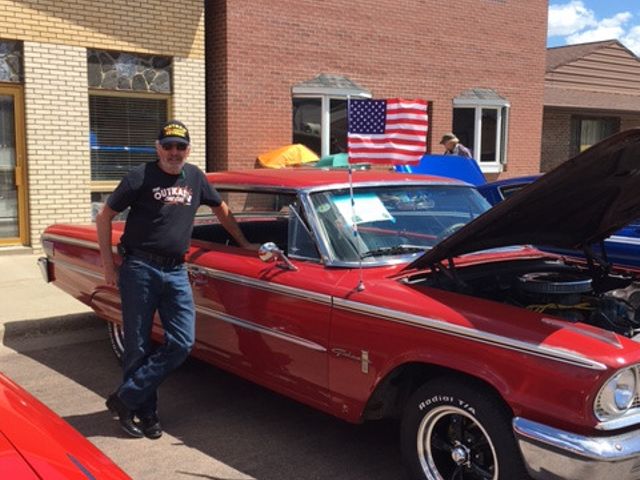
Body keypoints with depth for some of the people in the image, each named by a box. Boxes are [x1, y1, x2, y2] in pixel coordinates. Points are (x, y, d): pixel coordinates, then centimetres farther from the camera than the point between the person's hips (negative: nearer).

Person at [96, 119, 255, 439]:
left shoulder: (194, 177, 9)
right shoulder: (141, 177, -4)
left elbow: (222, 211, 24)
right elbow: (104, 217, 1)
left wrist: (244, 244, 24)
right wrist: (108, 265, -4)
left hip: (176, 272, 4)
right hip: (139, 269, -4)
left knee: (182, 343, -4)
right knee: (139, 347, 3)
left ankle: (124, 399, 7)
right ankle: (145, 413, 18)